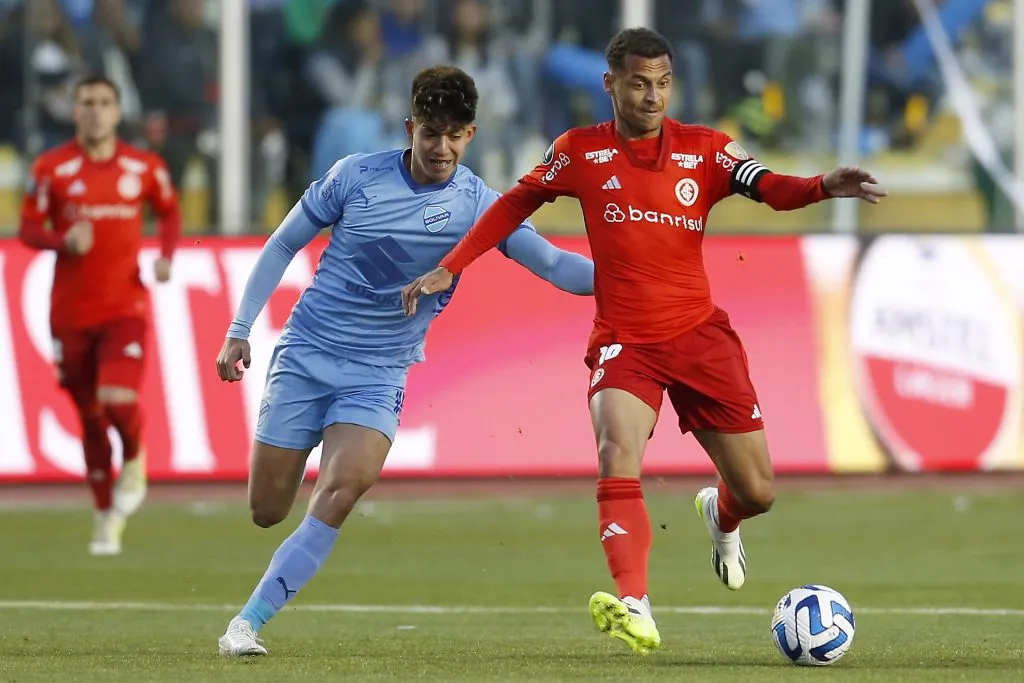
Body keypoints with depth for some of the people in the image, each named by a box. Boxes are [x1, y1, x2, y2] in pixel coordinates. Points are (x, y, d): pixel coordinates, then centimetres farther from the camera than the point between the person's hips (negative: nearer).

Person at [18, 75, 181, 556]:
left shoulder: (146, 168, 2)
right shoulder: (52, 168, -3)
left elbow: (169, 212, 17)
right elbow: (28, 228, 0)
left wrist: (165, 256, -1)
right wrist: (63, 240, -20)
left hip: (125, 308, -1)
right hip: (71, 312, 1)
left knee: (119, 400, -22)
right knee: (90, 417, 7)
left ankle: (133, 459, 13)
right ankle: (105, 519, 22)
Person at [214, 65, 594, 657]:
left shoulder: (479, 205, -6)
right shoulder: (356, 176, -6)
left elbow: (555, 265, -11)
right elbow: (283, 246, 6)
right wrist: (239, 331, 3)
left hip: (379, 375, 0)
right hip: (306, 354, 1)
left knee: (340, 494, -24)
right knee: (268, 511, -1)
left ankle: (249, 621, -16)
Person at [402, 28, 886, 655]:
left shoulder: (704, 150, -2)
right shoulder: (581, 153, 0)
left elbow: (769, 188, -17)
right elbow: (516, 204, 12)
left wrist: (825, 187, -38)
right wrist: (450, 268, 6)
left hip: (701, 336, 1)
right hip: (624, 340, -1)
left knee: (758, 493, 4)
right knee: (618, 453, -29)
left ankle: (721, 516, 43)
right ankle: (636, 609, -39)